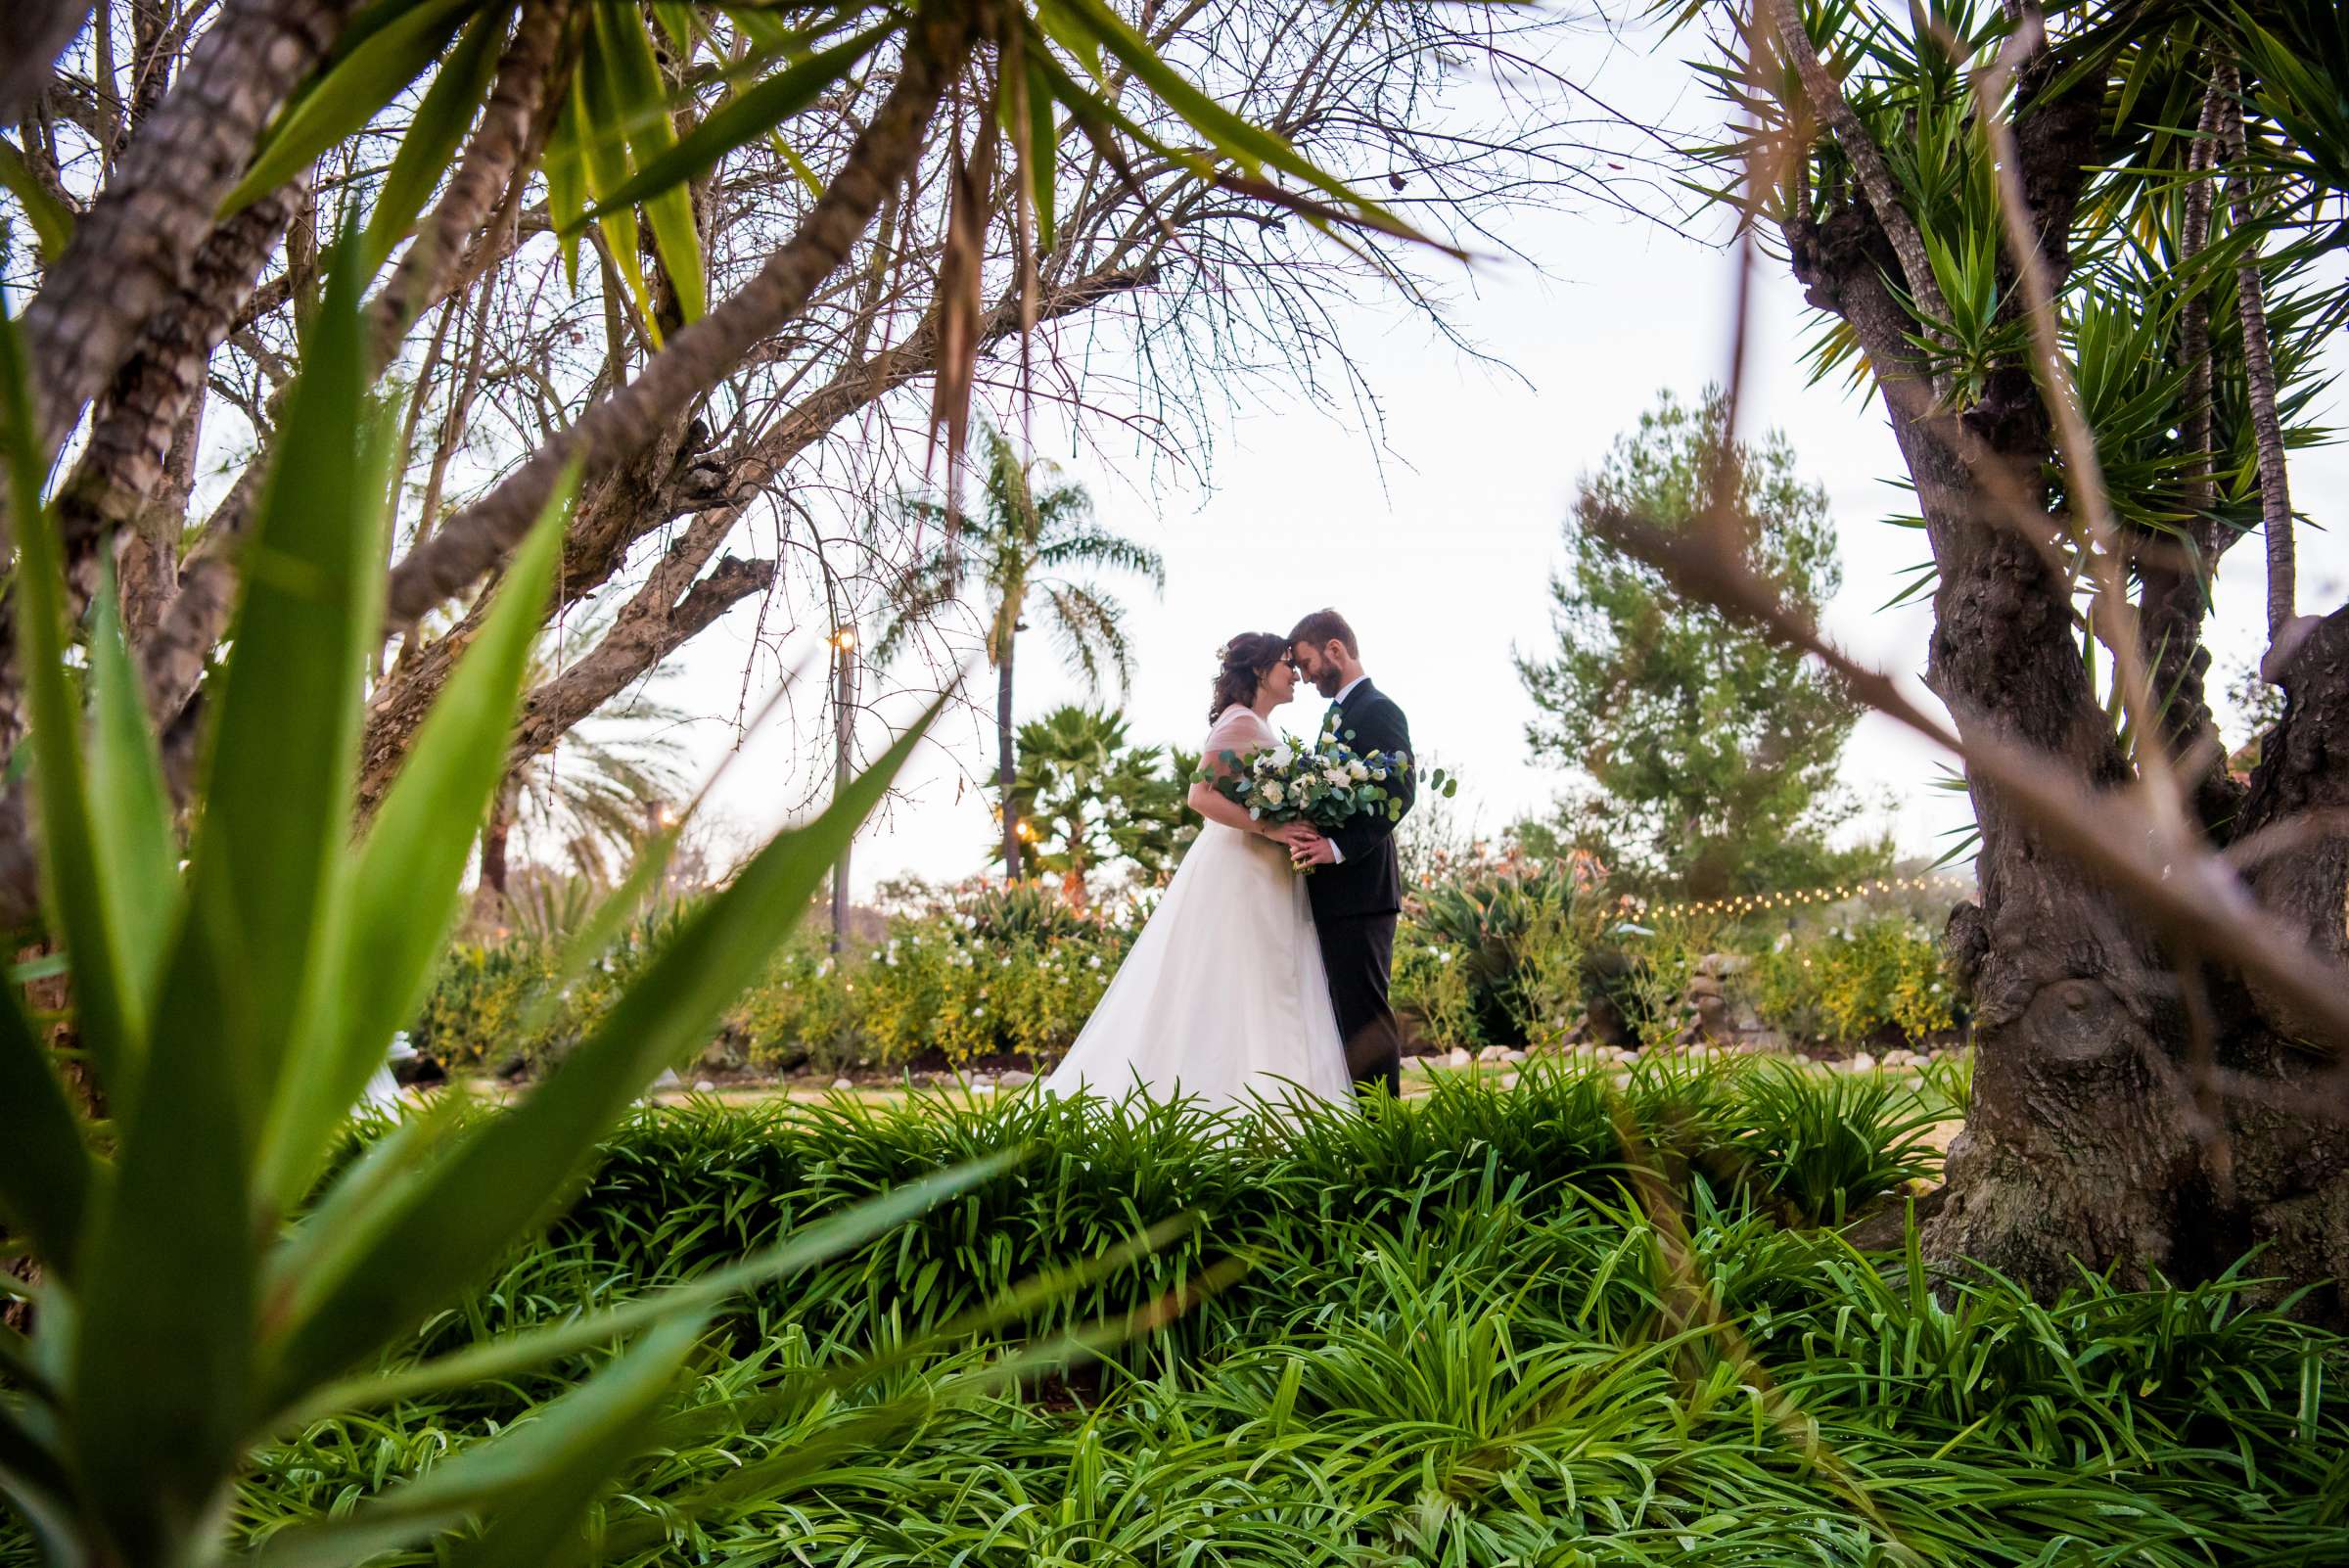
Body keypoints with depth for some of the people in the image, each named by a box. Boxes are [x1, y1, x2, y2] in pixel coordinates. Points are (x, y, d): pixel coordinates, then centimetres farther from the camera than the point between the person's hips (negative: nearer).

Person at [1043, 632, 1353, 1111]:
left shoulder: (1260, 727, 19)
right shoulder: (1240, 721, -10)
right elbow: (1202, 795, -21)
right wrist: (1270, 828, -25)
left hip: (1265, 882, 10)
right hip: (1240, 876, -10)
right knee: (1242, 998, -9)